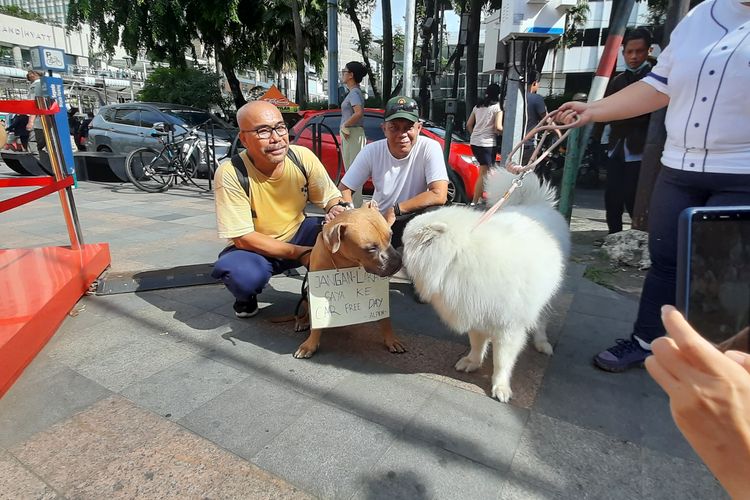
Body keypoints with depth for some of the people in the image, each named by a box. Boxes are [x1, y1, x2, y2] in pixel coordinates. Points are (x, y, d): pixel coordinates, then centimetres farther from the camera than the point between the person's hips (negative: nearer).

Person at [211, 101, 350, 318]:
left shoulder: (303, 157, -15)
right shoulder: (230, 174, -24)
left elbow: (331, 198, -4)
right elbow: (243, 238, -22)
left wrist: (338, 209, -30)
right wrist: (299, 253, -26)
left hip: (297, 234, 3)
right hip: (256, 248, -2)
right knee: (242, 275, -35)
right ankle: (247, 297, 5)